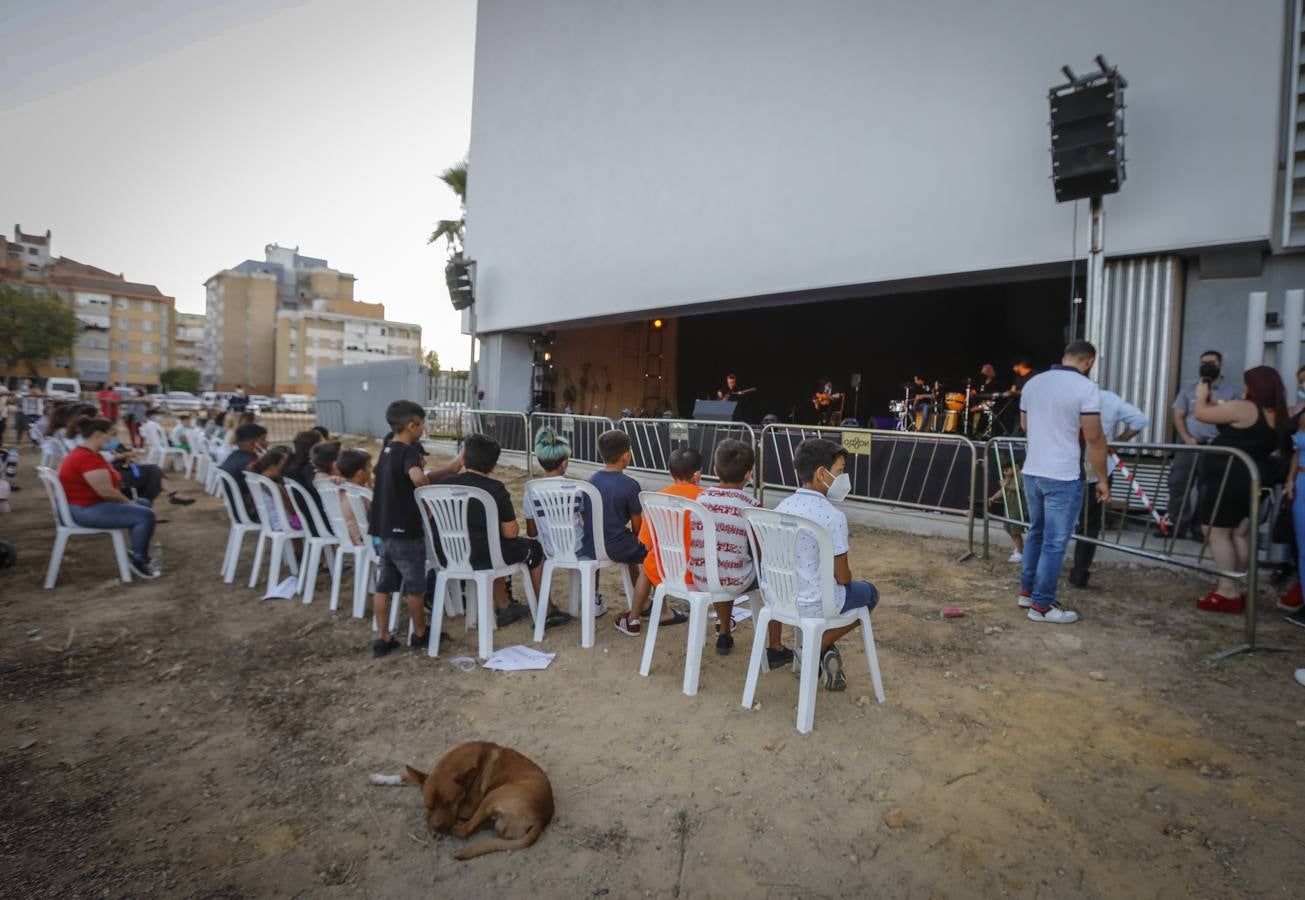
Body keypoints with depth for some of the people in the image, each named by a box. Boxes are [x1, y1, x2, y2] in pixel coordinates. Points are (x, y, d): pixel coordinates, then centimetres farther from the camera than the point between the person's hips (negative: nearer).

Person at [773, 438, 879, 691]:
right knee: (870, 593, 23)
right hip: (815, 604, -6)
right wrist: (843, 563, 8)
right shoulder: (833, 517, -22)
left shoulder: (782, 507, -2)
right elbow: (843, 578, -14)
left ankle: (816, 651, 21)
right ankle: (818, 648, 11)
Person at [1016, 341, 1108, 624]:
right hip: (1063, 477, -7)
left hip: (1032, 472, 7)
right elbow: (1094, 438, -12)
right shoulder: (1085, 387, -12)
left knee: (1036, 533, 20)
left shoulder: (1032, 383, 7)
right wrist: (1102, 478, -3)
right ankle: (1041, 605, 8)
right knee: (1054, 542, 1)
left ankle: (1027, 591, 28)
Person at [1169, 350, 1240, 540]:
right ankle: (1178, 526, 4)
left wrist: (1211, 400, -9)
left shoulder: (1230, 392, 7)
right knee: (1178, 485, -4)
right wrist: (1187, 438, -8)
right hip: (1188, 445, 1)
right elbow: (1178, 416, 5)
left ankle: (1200, 529, 9)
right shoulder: (1188, 389, 11)